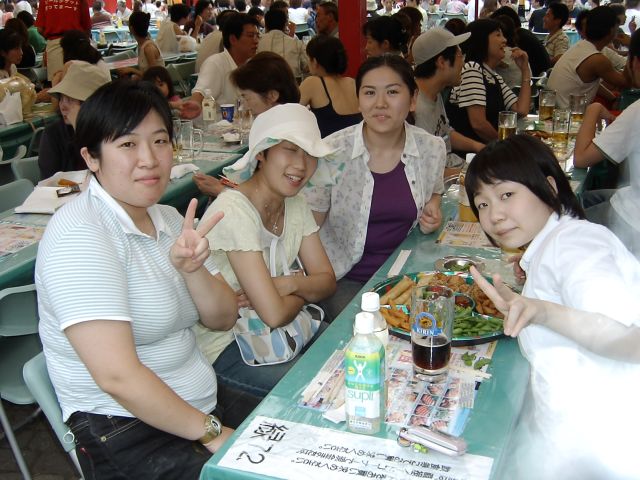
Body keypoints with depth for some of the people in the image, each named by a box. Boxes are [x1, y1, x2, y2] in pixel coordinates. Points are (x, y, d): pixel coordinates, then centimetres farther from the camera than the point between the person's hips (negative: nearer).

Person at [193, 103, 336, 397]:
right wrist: (305, 292, -7)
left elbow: (328, 281, 2)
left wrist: (290, 284, -18)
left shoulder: (295, 204, 1)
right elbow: (274, 314, -28)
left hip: (274, 329, 8)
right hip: (225, 347, -8)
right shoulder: (233, 211, -25)